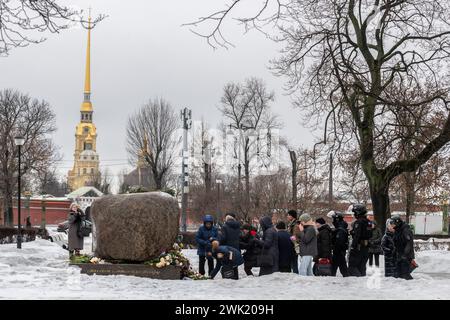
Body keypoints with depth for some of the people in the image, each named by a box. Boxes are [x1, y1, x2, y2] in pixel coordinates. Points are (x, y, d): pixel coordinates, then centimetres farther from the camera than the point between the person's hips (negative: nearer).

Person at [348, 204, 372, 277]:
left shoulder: (358, 222, -15)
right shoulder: (368, 222, 11)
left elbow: (356, 236, -21)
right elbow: (370, 236, 16)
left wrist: (353, 247, -19)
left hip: (358, 248, -8)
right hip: (366, 248, 8)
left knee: (352, 266, -4)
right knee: (362, 267, 15)